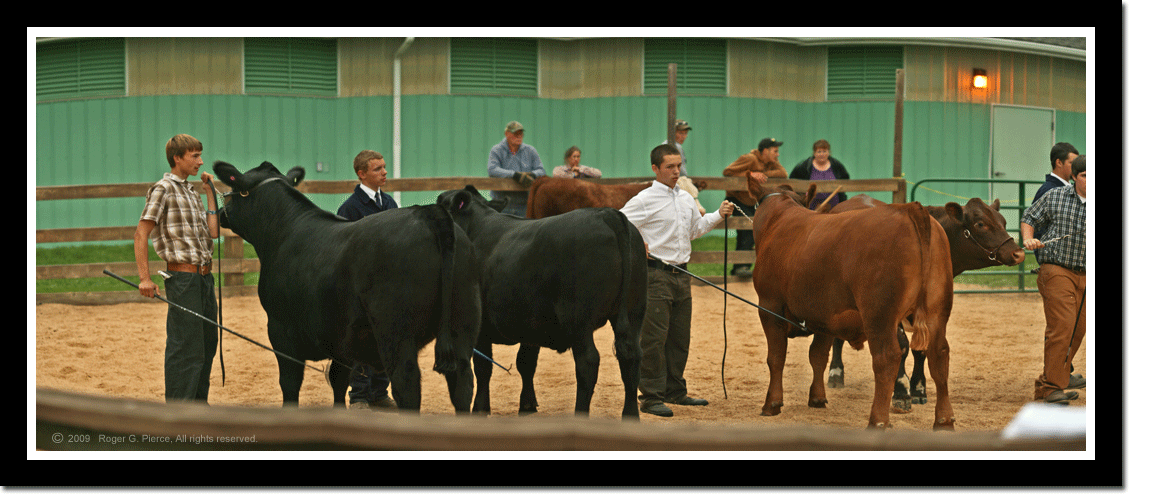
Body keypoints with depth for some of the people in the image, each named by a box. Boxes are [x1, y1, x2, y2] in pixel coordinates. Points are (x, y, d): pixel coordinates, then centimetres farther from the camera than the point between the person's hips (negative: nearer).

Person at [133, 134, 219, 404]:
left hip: (204, 277, 8)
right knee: (185, 347, -7)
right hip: (183, 277, -8)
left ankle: (198, 404, 27)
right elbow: (140, 236, -12)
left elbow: (213, 232, 10)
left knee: (207, 345, 15)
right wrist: (145, 278, -19)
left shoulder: (192, 192, 16)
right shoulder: (163, 190, -8)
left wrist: (210, 192, 11)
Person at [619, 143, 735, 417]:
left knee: (680, 338, 13)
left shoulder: (686, 199, 14)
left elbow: (694, 229, 28)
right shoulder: (645, 200, -9)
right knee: (653, 338, -7)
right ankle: (651, 397, -4)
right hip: (656, 274, -7)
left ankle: (675, 391, 24)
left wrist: (718, 215, 18)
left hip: (681, 275, 7)